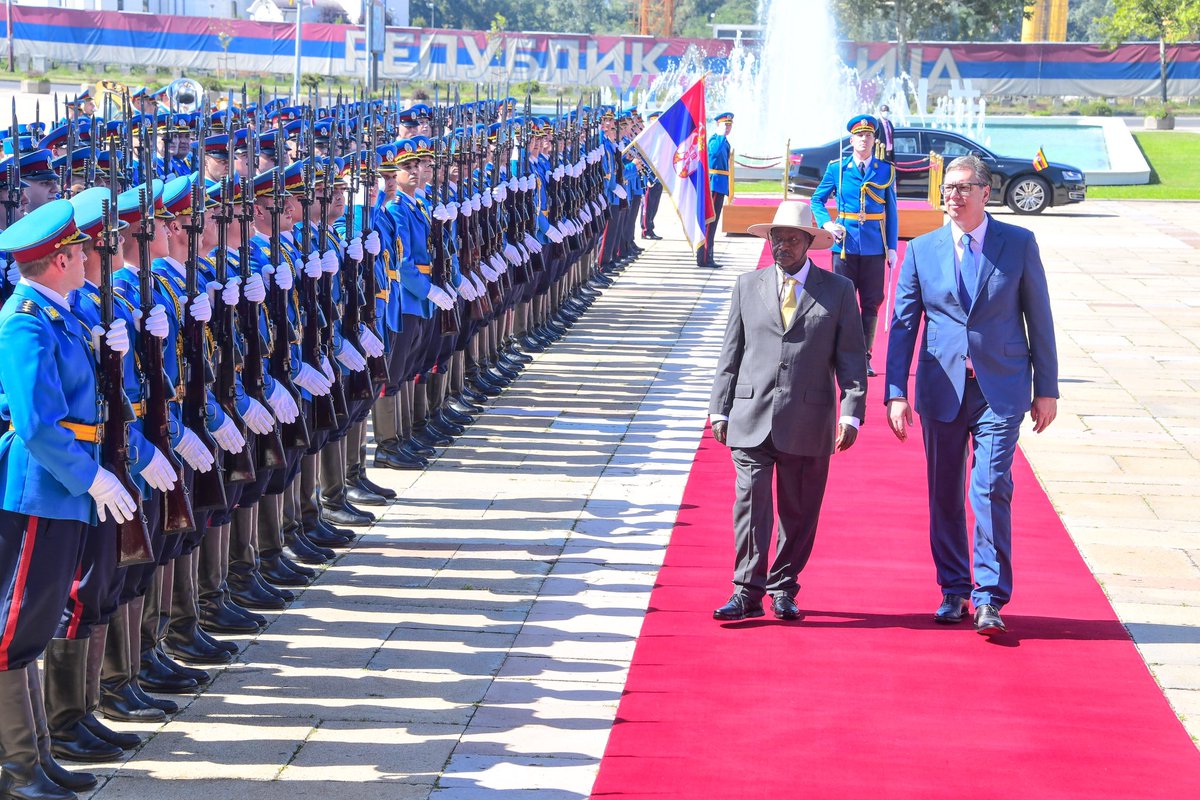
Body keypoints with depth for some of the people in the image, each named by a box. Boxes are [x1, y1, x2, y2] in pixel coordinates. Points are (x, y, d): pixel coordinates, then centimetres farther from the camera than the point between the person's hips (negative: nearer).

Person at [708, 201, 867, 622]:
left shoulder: (838, 290, 5)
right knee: (751, 502, -7)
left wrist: (851, 413, -6)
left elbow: (851, 358, 3)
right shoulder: (748, 286, 11)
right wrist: (720, 409, 7)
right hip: (751, 417, 1)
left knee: (799, 509, 5)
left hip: (808, 421, -1)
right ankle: (747, 591, -4)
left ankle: (784, 590, 17)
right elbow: (730, 353, 12)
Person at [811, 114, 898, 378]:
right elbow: (817, 199, 11)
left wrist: (892, 247, 1)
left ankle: (864, 357, 12)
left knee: (871, 302, 3)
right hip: (845, 244, -1)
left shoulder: (886, 171, 5)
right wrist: (827, 223, -7)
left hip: (874, 246, 1)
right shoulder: (837, 168, 3)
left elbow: (891, 211, 7)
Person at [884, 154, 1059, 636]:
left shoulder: (1018, 243, 2)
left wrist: (1046, 389, 3)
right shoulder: (922, 250, 5)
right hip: (941, 389, 2)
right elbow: (902, 324, 5)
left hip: (1001, 388, -2)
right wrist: (896, 393, -3)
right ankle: (954, 591, 21)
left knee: (992, 487, -11)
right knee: (944, 493, 8)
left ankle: (990, 598, -7)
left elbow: (1039, 319, 5)